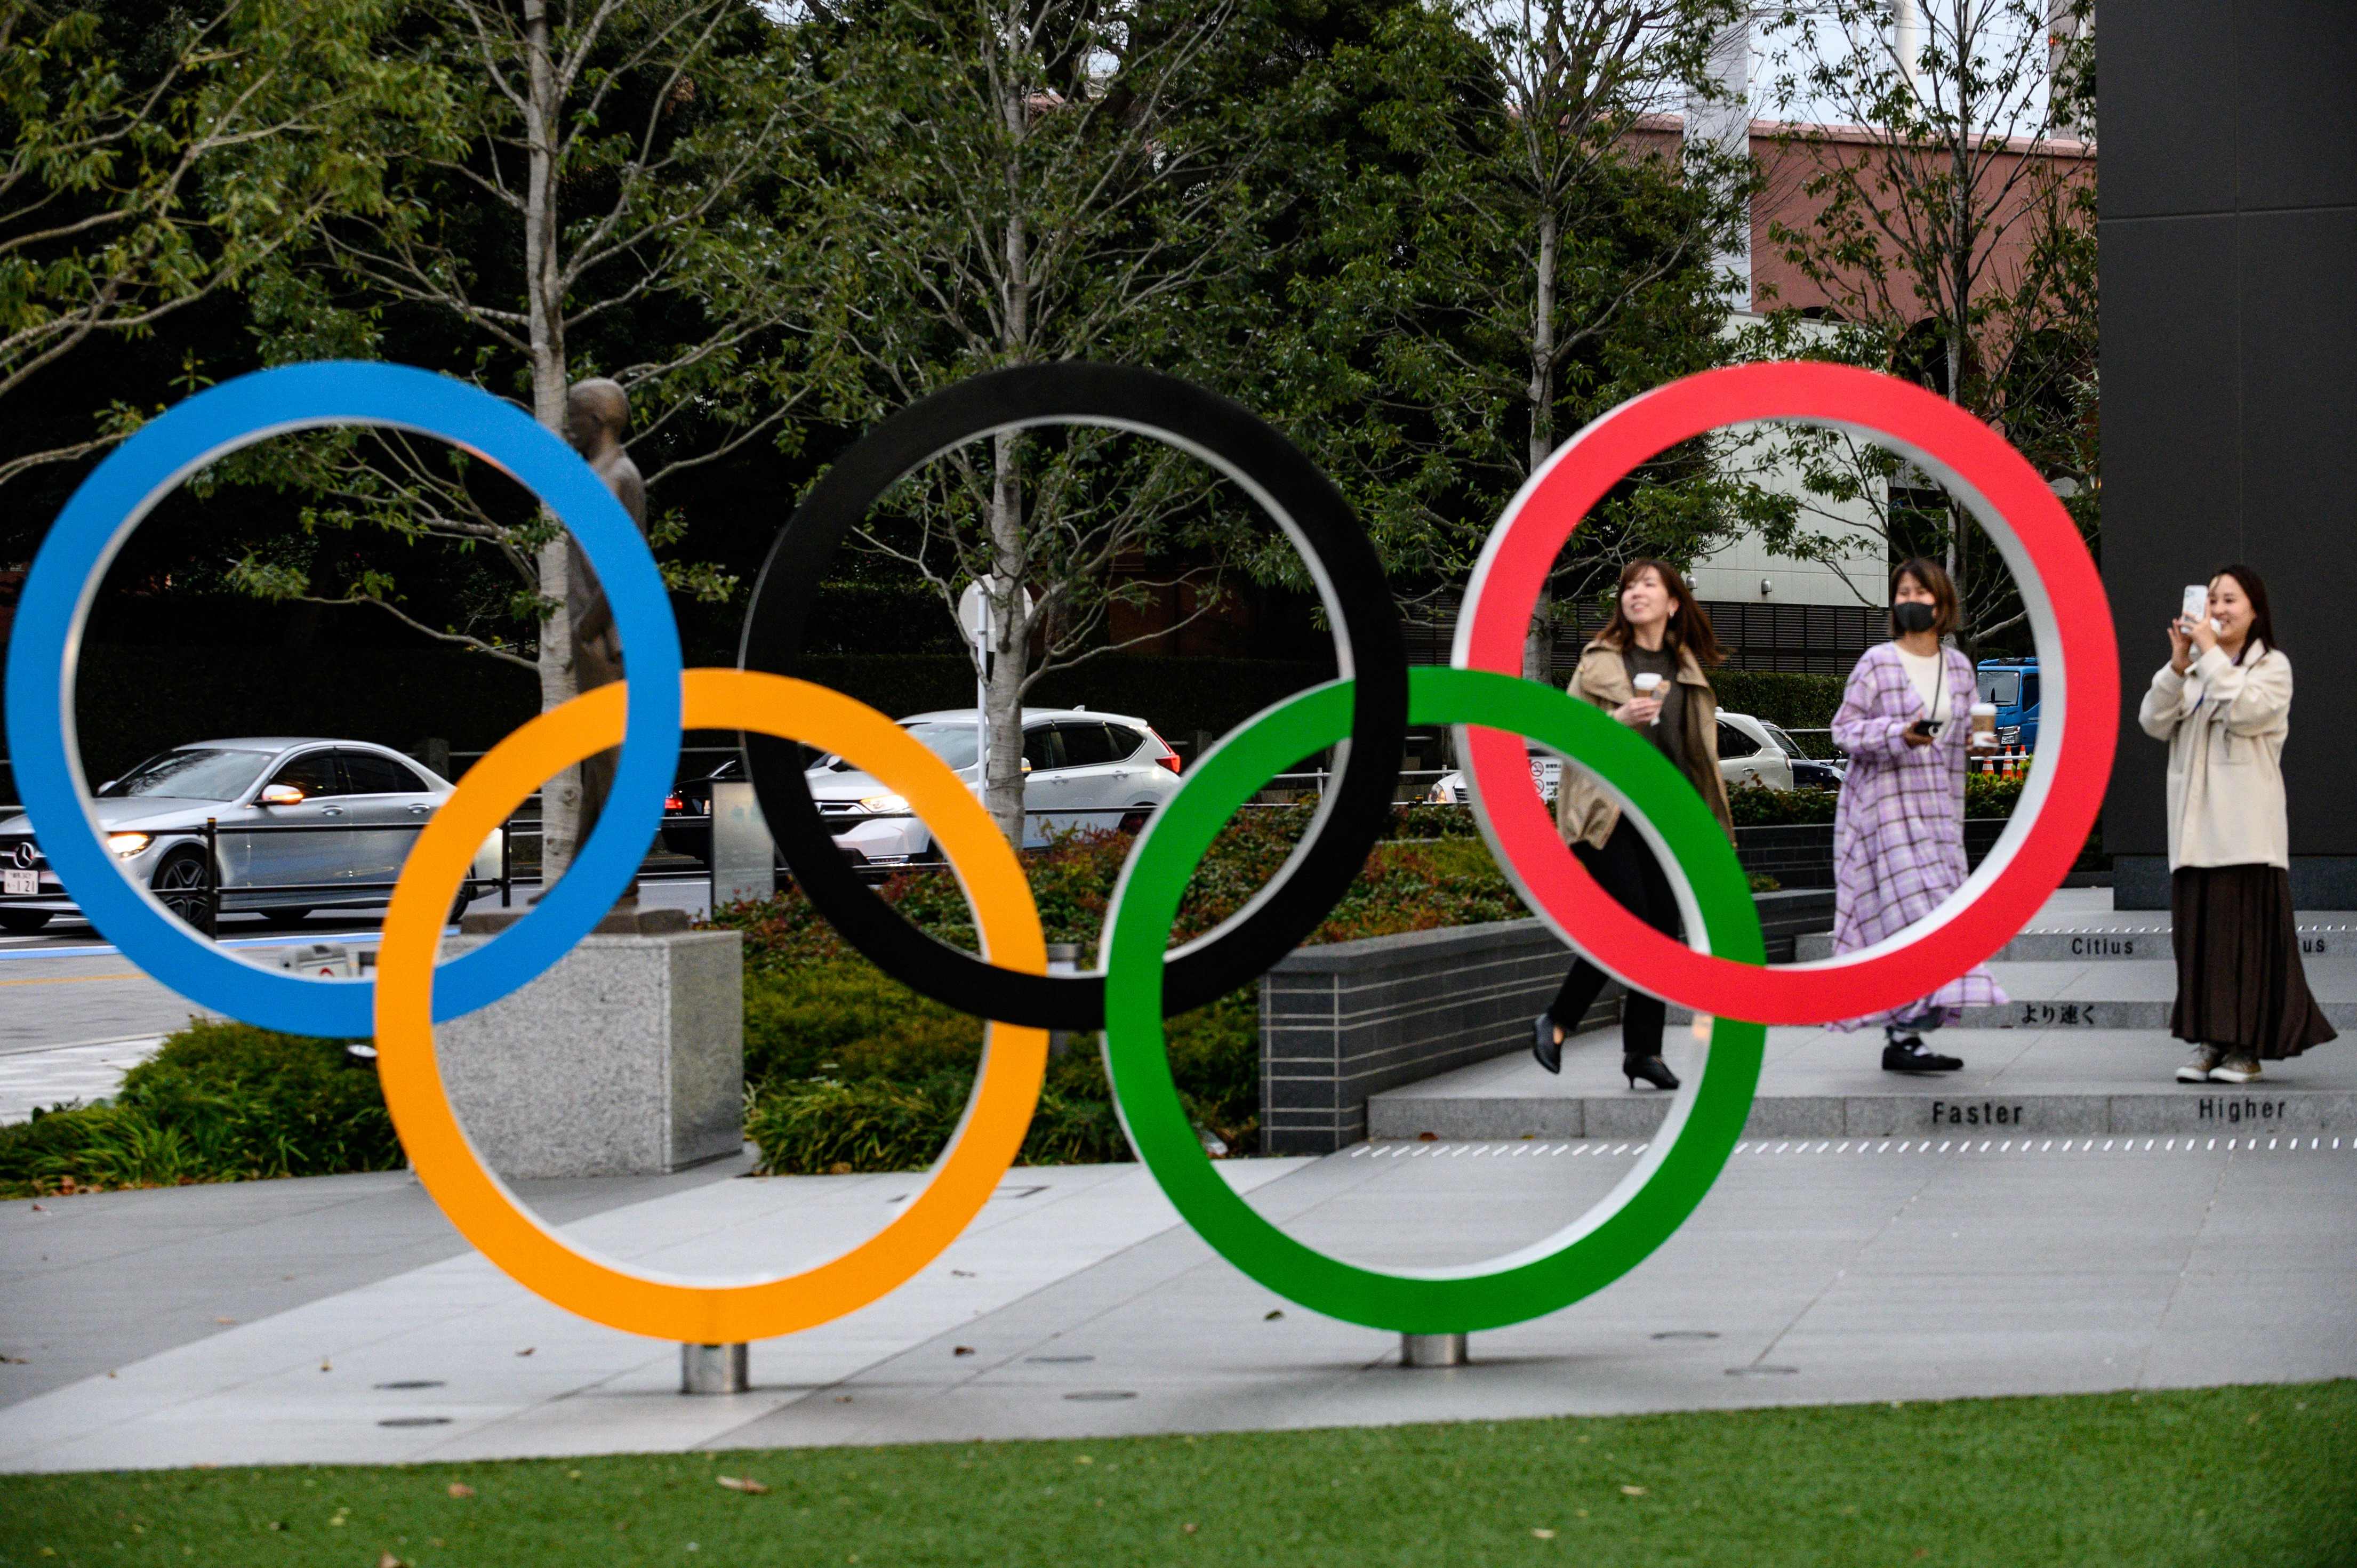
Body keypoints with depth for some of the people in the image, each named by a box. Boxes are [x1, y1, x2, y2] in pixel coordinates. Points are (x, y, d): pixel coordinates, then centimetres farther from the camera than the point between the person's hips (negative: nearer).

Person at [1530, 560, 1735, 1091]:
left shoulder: (1687, 668, 16)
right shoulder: (1599, 660, 4)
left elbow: (1698, 749, 23)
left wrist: (1710, 821, 18)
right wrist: (1616, 721, -18)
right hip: (1608, 811, -5)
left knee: (1663, 927, 0)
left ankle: (1644, 1049, 8)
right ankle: (1555, 1023, -2)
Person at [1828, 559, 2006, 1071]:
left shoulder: (1958, 667, 12)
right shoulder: (1878, 663, -4)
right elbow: (1844, 728, -5)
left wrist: (1976, 735, 0)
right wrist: (1899, 735, -19)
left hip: (1939, 807, 6)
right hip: (1885, 803, -6)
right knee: (1907, 915, -14)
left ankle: (1905, 1034, 5)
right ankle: (1903, 1038, -16)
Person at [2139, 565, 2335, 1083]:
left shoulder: (2272, 666, 2)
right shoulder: (2196, 668, 17)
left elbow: (2246, 710, -16)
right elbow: (2154, 723, 5)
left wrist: (2211, 655, -12)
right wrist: (2178, 665, -7)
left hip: (2245, 823, -5)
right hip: (2195, 823, 5)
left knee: (2245, 929, -6)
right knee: (2197, 931, 3)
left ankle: (2246, 1048, -3)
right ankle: (2207, 1043, 7)